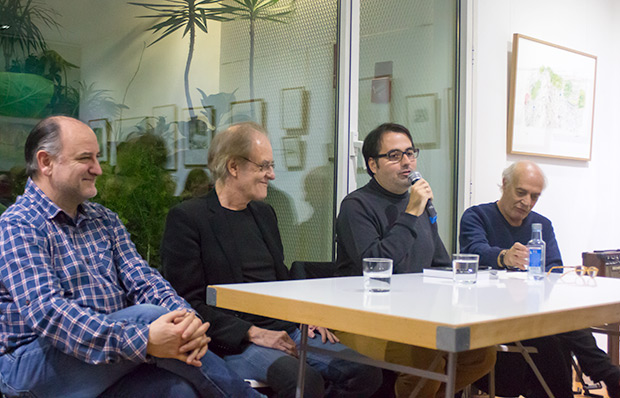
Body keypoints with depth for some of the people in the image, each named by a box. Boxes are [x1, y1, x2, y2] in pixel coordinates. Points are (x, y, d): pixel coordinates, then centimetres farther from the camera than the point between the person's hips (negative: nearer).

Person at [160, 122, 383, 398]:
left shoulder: (263, 212, 19)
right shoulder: (186, 218, -5)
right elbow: (189, 303, -11)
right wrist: (253, 333, -17)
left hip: (285, 331, 7)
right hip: (233, 343, -7)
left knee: (365, 373, -14)